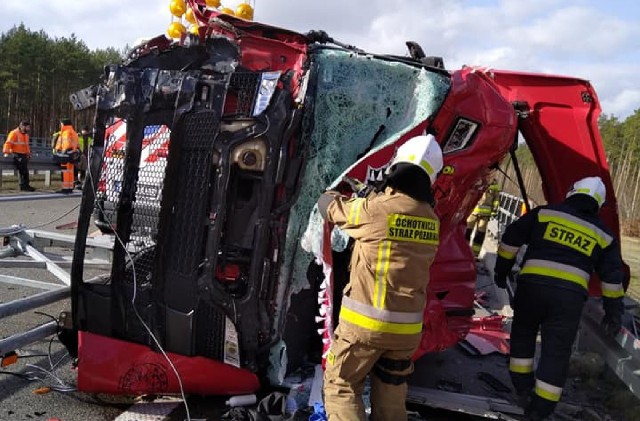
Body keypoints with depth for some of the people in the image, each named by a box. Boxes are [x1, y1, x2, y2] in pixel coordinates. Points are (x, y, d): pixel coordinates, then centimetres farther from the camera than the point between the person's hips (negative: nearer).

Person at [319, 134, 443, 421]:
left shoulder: (376, 208, -15)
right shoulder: (431, 220, 3)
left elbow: (328, 207, 0)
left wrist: (331, 196, 26)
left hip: (365, 322, -5)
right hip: (407, 327, 6)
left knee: (340, 385, 11)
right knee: (391, 398, 20)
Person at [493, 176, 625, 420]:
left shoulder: (544, 213, 8)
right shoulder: (603, 234, 14)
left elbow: (511, 238, 7)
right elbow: (613, 277, 17)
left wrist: (502, 269, 19)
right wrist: (614, 313, 25)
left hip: (532, 285, 0)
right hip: (570, 295, 1)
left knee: (523, 333, 22)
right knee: (557, 350, 9)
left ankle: (523, 389, 26)